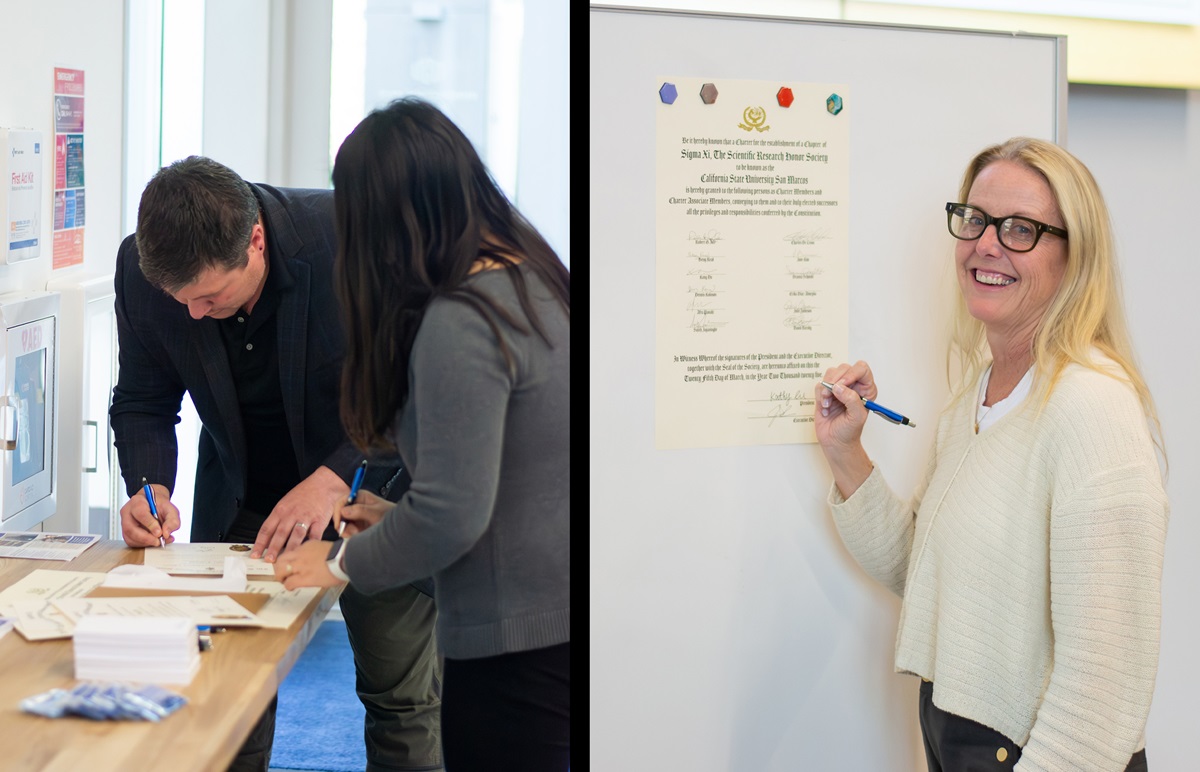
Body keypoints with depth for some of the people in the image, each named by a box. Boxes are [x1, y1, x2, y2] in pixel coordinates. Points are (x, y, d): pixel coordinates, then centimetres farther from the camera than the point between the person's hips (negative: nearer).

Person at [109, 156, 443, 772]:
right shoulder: (141, 267, -17)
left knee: (404, 699, 1)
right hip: (239, 498, 3)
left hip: (368, 483, -2)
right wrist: (148, 486, -21)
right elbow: (143, 398, -2)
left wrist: (332, 480, -32)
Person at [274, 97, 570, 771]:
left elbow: (452, 517, -22)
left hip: (518, 639, -9)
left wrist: (341, 564, -6)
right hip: (561, 619, 9)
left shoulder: (457, 323, -20)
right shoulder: (532, 278, 8)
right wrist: (401, 517, 17)